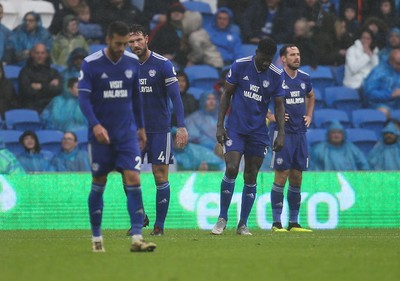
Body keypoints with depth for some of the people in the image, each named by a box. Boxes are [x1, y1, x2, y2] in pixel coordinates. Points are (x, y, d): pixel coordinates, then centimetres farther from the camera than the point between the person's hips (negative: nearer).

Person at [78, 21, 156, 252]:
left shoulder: (132, 62, 3)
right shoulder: (91, 64, -9)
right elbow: (83, 97, -12)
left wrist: (141, 127, 18)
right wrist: (95, 125, -24)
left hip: (127, 133, 2)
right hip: (101, 134, -2)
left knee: (133, 180, -11)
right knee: (99, 184, 6)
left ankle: (137, 238, -15)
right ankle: (97, 237, 19)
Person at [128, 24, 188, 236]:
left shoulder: (163, 65, -8)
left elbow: (175, 96, -10)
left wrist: (181, 126, -18)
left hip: (159, 129, -4)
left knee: (160, 176, -3)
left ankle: (159, 225, 4)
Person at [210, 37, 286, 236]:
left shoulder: (276, 75, -1)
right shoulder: (240, 66, -5)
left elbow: (279, 105, 5)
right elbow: (226, 94, 0)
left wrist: (281, 133, -5)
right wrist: (220, 125, -5)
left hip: (258, 132, 2)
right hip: (235, 128, -2)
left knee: (251, 178, 2)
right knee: (231, 170, -16)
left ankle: (243, 224, 11)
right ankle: (222, 219, -4)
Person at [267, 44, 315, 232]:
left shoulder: (304, 78, 9)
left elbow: (311, 97, 30)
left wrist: (309, 115, 17)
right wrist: (270, 116, -10)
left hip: (300, 133, 6)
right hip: (283, 133, -6)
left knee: (297, 179, 7)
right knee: (281, 177, -7)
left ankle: (294, 222, 13)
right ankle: (276, 222, -2)